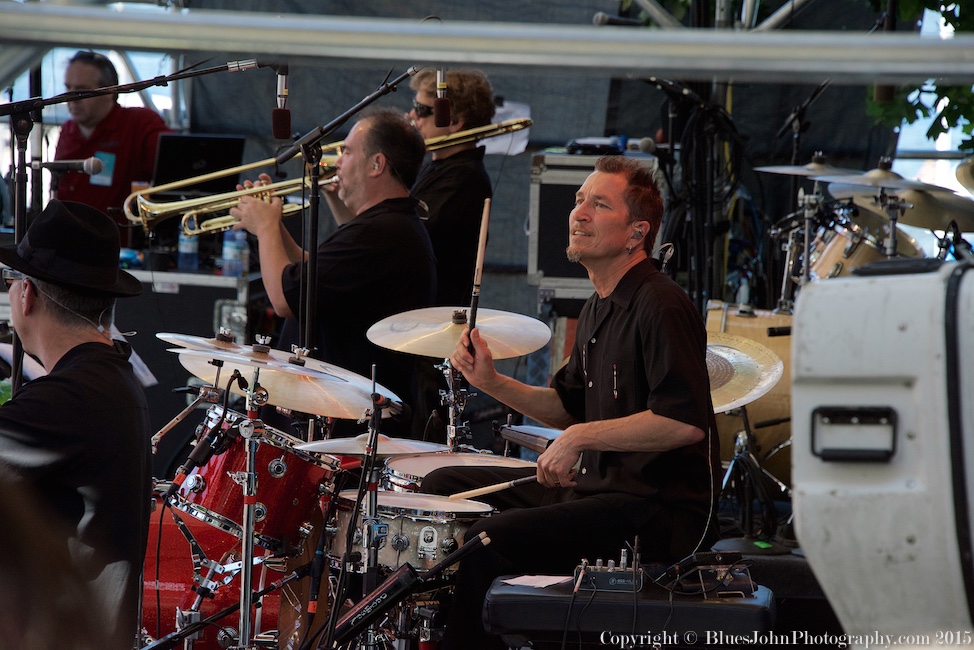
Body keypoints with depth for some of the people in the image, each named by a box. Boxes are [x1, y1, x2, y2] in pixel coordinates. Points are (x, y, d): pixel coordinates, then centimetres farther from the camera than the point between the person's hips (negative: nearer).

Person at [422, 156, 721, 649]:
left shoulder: (660, 307, -17)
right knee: (442, 485, 15)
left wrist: (584, 437, -23)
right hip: (599, 485, 10)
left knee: (491, 540, -26)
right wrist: (492, 383, 8)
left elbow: (687, 422, -27)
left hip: (662, 507, -10)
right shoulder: (598, 308, 14)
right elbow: (569, 406, 23)